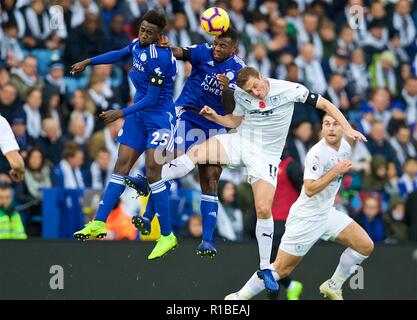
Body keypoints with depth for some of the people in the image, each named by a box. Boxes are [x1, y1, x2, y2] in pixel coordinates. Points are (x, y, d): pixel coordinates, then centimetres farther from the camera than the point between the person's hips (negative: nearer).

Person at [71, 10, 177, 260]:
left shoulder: (159, 57, -24)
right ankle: (99, 223, 6)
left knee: (152, 172, -15)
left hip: (159, 116, -8)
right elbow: (121, 54, 27)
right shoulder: (138, 44, 3)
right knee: (122, 166, 5)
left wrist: (120, 113, -17)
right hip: (139, 115, 9)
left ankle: (167, 236, -8)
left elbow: (152, 98, -21)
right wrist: (88, 62, 32)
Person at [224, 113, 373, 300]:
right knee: (282, 269, -4)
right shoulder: (316, 153, -24)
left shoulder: (345, 146, 1)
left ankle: (333, 286, 15)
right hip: (306, 218, -8)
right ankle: (238, 297, 11)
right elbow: (310, 189, -31)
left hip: (327, 213, 8)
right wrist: (335, 171, -30)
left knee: (365, 246, -2)